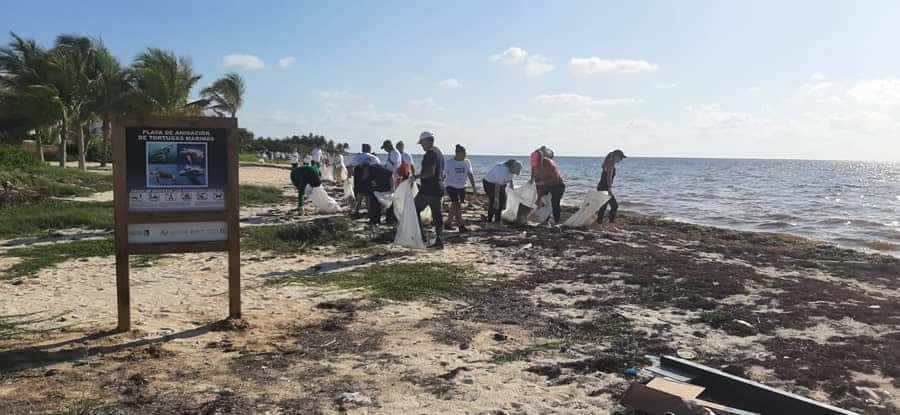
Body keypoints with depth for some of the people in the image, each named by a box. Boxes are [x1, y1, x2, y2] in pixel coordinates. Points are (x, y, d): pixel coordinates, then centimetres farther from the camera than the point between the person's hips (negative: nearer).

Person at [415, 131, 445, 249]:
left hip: (428, 189, -9)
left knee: (415, 209, 1)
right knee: (437, 214, 9)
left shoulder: (430, 153, -14)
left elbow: (430, 172, -24)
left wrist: (418, 176, -16)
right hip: (439, 188, 10)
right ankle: (439, 241, 10)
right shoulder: (438, 152, 16)